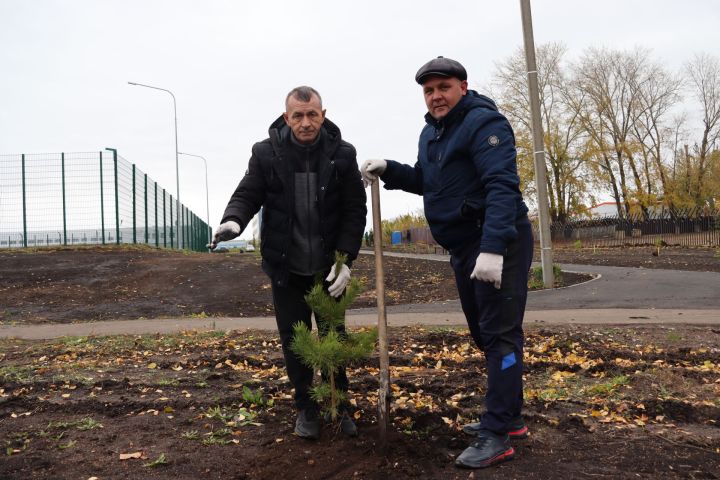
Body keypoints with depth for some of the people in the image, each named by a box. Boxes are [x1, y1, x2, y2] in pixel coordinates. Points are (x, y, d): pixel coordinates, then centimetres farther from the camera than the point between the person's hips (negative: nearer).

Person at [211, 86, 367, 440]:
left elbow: (355, 210, -6)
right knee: (294, 340, 9)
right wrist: (233, 220, -27)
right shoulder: (266, 153, -7)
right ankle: (306, 407, 27)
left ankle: (340, 404, 29)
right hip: (286, 267, 0)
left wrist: (345, 259, -14)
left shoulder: (342, 154, -7)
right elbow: (247, 194, -3)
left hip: (329, 267, 0)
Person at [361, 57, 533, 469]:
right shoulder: (432, 132, 15)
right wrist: (389, 171, 11)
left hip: (498, 245, -10)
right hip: (464, 248, 10)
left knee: (500, 335, -7)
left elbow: (502, 186, -25)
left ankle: (496, 435, -2)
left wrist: (493, 248, -35)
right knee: (485, 334, 15)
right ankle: (509, 417, 28)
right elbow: (426, 181, 27)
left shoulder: (484, 123, -14)